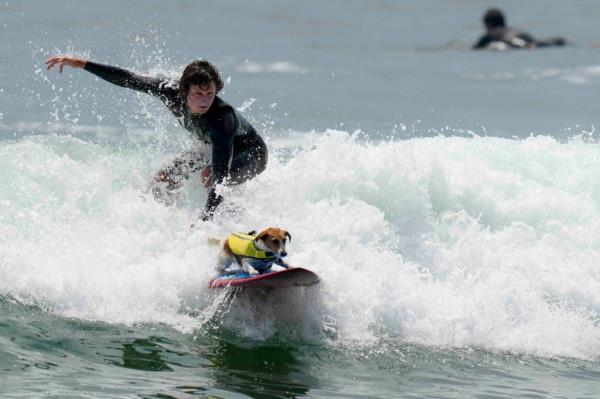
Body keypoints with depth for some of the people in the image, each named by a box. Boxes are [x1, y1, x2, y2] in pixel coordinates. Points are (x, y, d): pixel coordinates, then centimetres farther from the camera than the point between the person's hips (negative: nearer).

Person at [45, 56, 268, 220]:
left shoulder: (222, 118, -44)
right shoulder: (171, 92, -27)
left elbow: (221, 175, -50)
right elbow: (129, 79, -15)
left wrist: (203, 221, -59)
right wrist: (81, 63, -15)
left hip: (251, 153, -7)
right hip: (211, 148, 7)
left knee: (211, 177, -36)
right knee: (161, 183, 0)